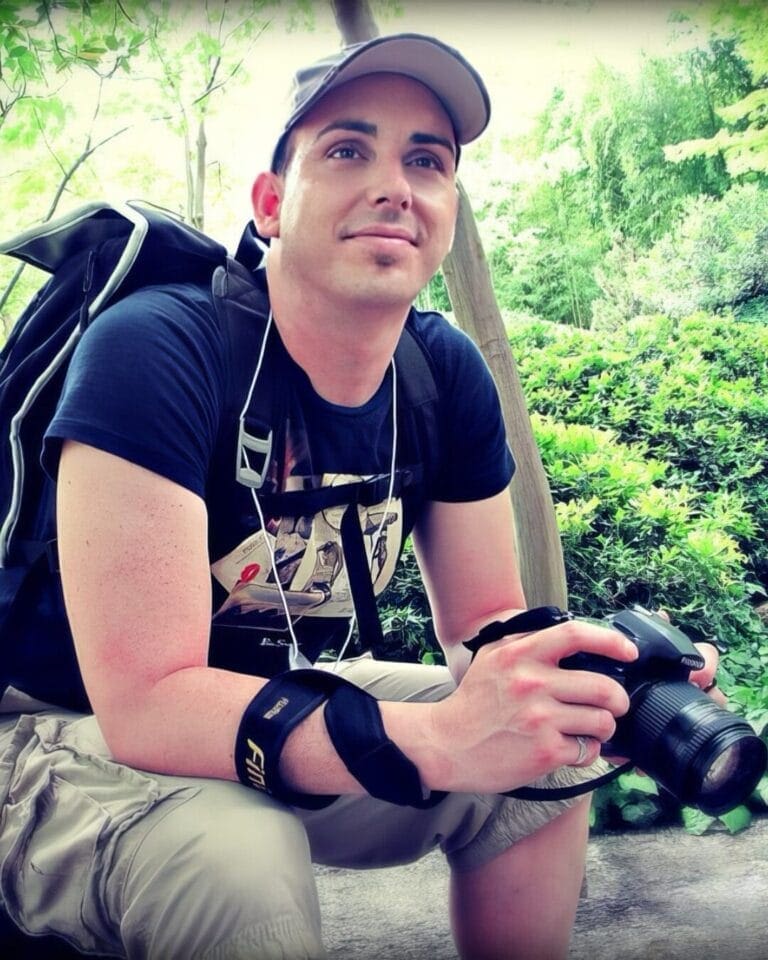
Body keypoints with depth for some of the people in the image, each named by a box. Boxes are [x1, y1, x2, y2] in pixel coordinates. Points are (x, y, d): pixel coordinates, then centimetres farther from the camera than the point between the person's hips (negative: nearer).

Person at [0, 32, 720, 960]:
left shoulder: (448, 374, -7)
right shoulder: (153, 352, -27)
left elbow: (483, 622, 0)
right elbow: (147, 703, -33)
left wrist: (576, 672, -24)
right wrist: (437, 737, -45)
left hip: (283, 700, 7)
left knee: (542, 755, -3)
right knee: (239, 862, -36)